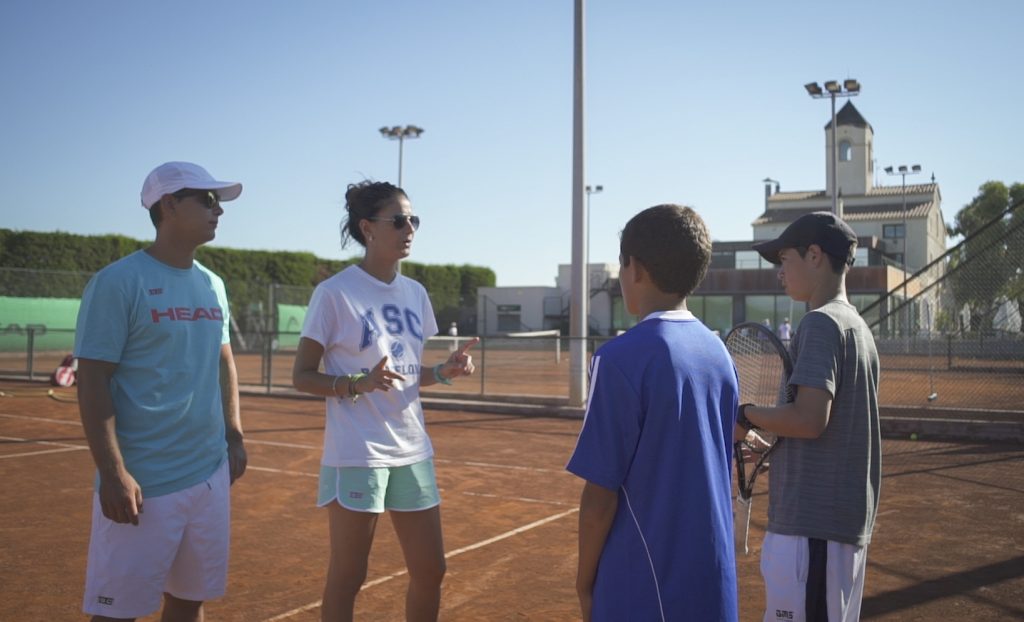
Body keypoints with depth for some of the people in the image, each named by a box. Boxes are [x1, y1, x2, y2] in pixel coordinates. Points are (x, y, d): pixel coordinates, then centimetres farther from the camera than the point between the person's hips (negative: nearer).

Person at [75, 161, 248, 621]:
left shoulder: (212, 285, 11)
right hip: (142, 480, -7)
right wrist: (112, 471, -18)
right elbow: (93, 380, -13)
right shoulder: (117, 281, -10)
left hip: (210, 474, 7)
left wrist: (234, 435, 12)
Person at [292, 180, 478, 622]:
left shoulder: (415, 293, 8)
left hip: (413, 450, 6)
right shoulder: (334, 293, -11)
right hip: (356, 454, -6)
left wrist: (444, 372, -2)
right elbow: (302, 377, -8)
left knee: (430, 571, 13)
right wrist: (359, 383, -24)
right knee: (347, 578, 6)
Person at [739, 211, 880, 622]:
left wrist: (746, 416, -7)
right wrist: (770, 444, 18)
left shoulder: (821, 322, -13)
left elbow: (809, 419, -22)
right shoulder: (858, 326, 15)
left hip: (812, 524, -10)